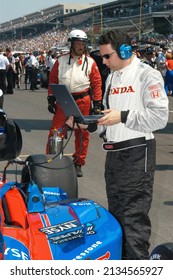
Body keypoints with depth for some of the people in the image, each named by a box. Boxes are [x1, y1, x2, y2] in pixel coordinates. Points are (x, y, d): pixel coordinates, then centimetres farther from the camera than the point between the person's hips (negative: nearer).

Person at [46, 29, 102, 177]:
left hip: (83, 101, -1)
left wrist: (97, 104, -3)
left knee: (82, 134, 6)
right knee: (55, 131, -1)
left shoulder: (90, 62, 0)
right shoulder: (61, 60, 4)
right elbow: (53, 80, 8)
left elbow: (97, 83, 1)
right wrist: (51, 99, 4)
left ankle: (79, 163, 17)